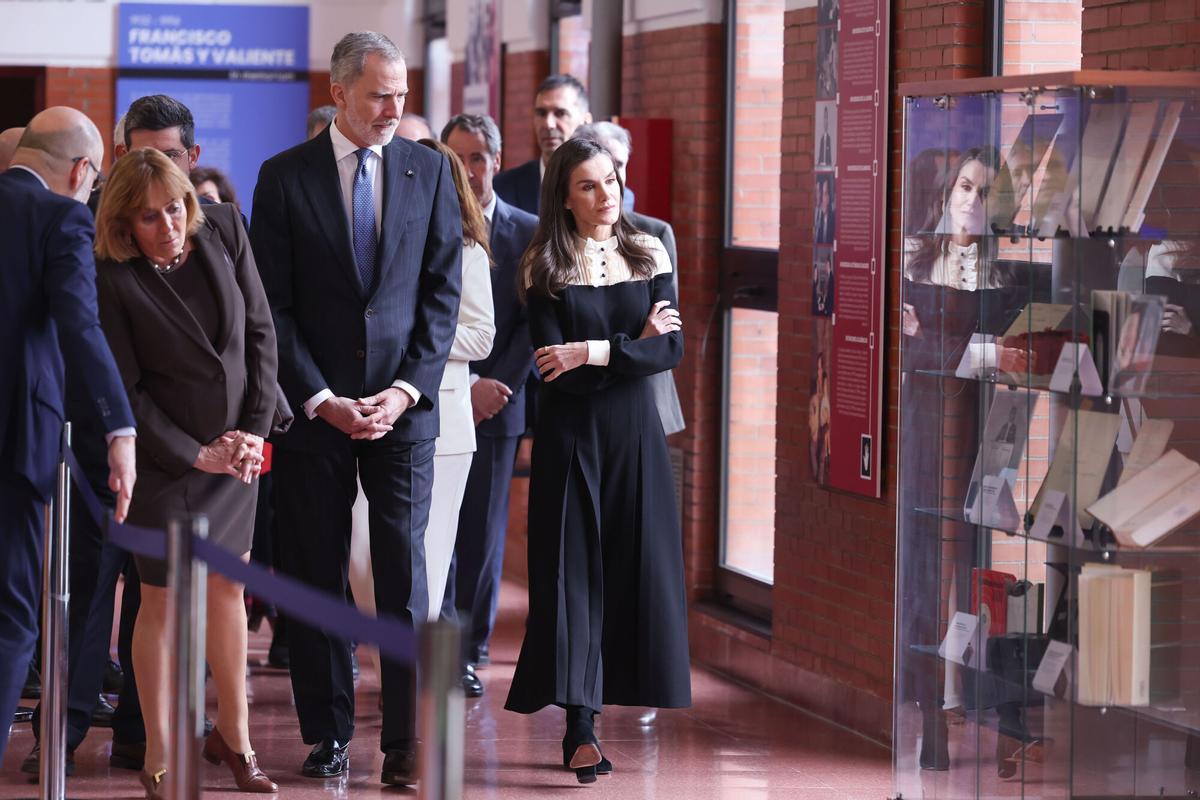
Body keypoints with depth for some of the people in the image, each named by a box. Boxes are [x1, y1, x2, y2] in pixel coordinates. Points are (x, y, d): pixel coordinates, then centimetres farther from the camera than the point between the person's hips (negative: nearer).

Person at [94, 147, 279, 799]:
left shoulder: (222, 229, -4)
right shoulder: (111, 279, -16)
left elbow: (261, 331, 2)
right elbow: (125, 391, -13)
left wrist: (256, 429, -3)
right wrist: (197, 455, -12)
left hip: (237, 446, 4)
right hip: (168, 455, -4)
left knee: (226, 586, 11)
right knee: (163, 599, 1)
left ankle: (233, 734, 24)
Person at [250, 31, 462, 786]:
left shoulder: (429, 170, 5)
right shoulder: (285, 177, 0)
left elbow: (443, 290, 4)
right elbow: (273, 304, -2)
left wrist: (409, 388, -7)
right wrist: (321, 400, -9)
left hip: (403, 405, 0)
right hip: (313, 406, 0)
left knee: (404, 570, -3)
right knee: (317, 576, 5)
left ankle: (408, 741, 1)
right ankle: (329, 733, 15)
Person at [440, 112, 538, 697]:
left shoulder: (528, 234, 4)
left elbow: (533, 324, 2)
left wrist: (497, 385, -9)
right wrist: (464, 384, -11)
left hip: (496, 406, 1)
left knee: (482, 535, 4)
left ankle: (470, 652, 13)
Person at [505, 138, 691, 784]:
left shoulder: (648, 255, 6)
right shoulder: (544, 268, -1)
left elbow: (672, 348, -5)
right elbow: (553, 366, -11)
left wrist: (593, 352, -16)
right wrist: (635, 346, -9)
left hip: (635, 435, 3)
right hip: (570, 438, -3)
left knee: (639, 567, 1)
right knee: (575, 569, -5)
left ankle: (633, 700, 9)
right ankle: (581, 729, -6)